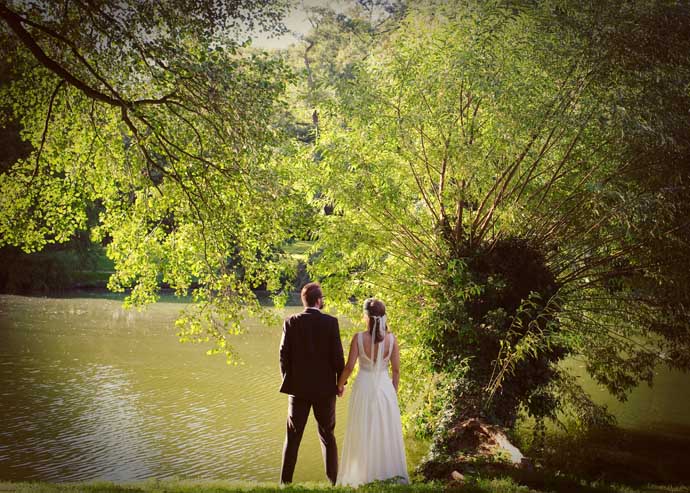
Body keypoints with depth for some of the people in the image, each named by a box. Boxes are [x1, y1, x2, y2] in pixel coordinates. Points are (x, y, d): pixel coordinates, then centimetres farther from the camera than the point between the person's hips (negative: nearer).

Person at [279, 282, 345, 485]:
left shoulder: (291, 322, -5)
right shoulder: (331, 322, -8)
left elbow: (284, 355, -3)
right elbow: (337, 355, -7)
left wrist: (287, 380, 10)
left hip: (298, 387, 1)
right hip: (325, 387, 0)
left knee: (293, 436, 9)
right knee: (327, 435, 13)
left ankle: (286, 481, 8)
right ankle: (333, 480, 16)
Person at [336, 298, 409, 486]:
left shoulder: (358, 338, -12)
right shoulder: (391, 339, -6)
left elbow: (349, 367, -11)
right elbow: (396, 370, -2)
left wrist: (340, 385, 7)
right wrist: (393, 392, 12)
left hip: (364, 387, -1)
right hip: (385, 387, 2)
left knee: (364, 433, 11)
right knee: (387, 432, 14)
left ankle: (365, 474, 17)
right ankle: (391, 472, 19)